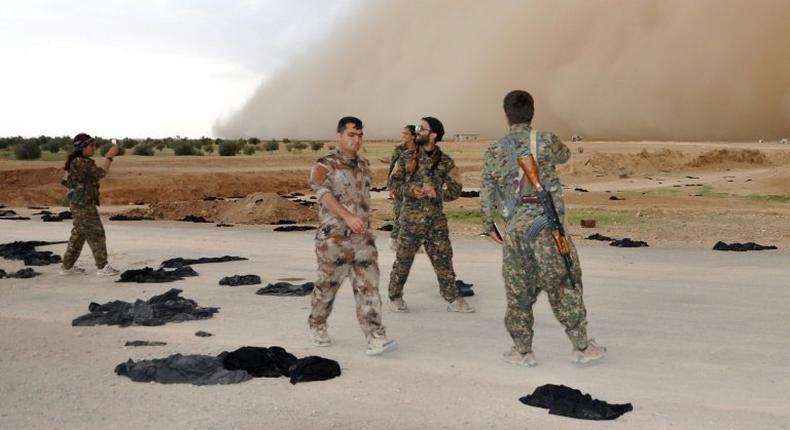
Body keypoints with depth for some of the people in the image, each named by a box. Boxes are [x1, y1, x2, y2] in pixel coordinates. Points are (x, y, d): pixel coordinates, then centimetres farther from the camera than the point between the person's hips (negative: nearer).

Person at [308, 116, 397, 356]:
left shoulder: (363, 166, 13)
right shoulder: (324, 165, -7)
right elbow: (322, 192, -25)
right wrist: (348, 217, -37)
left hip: (362, 237, 4)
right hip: (334, 236, -4)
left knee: (368, 285, -7)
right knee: (328, 285, 9)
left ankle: (375, 340, -13)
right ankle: (317, 327, 33)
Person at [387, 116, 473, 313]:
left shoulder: (445, 162, 3)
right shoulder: (407, 157, 3)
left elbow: (455, 190, 0)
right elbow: (393, 182, 4)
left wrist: (436, 192, -17)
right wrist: (410, 189, -15)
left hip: (436, 219, 1)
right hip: (411, 219, -1)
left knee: (443, 259, 4)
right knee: (403, 259, 5)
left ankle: (453, 299, 12)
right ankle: (395, 297, 20)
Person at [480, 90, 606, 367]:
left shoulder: (495, 151, 3)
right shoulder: (547, 141, -2)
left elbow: (486, 194, 4)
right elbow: (564, 156, 21)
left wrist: (489, 226, 18)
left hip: (514, 227, 2)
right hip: (547, 223, -2)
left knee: (518, 289, 11)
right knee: (563, 284, 7)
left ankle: (523, 351, 18)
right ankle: (582, 347, 14)